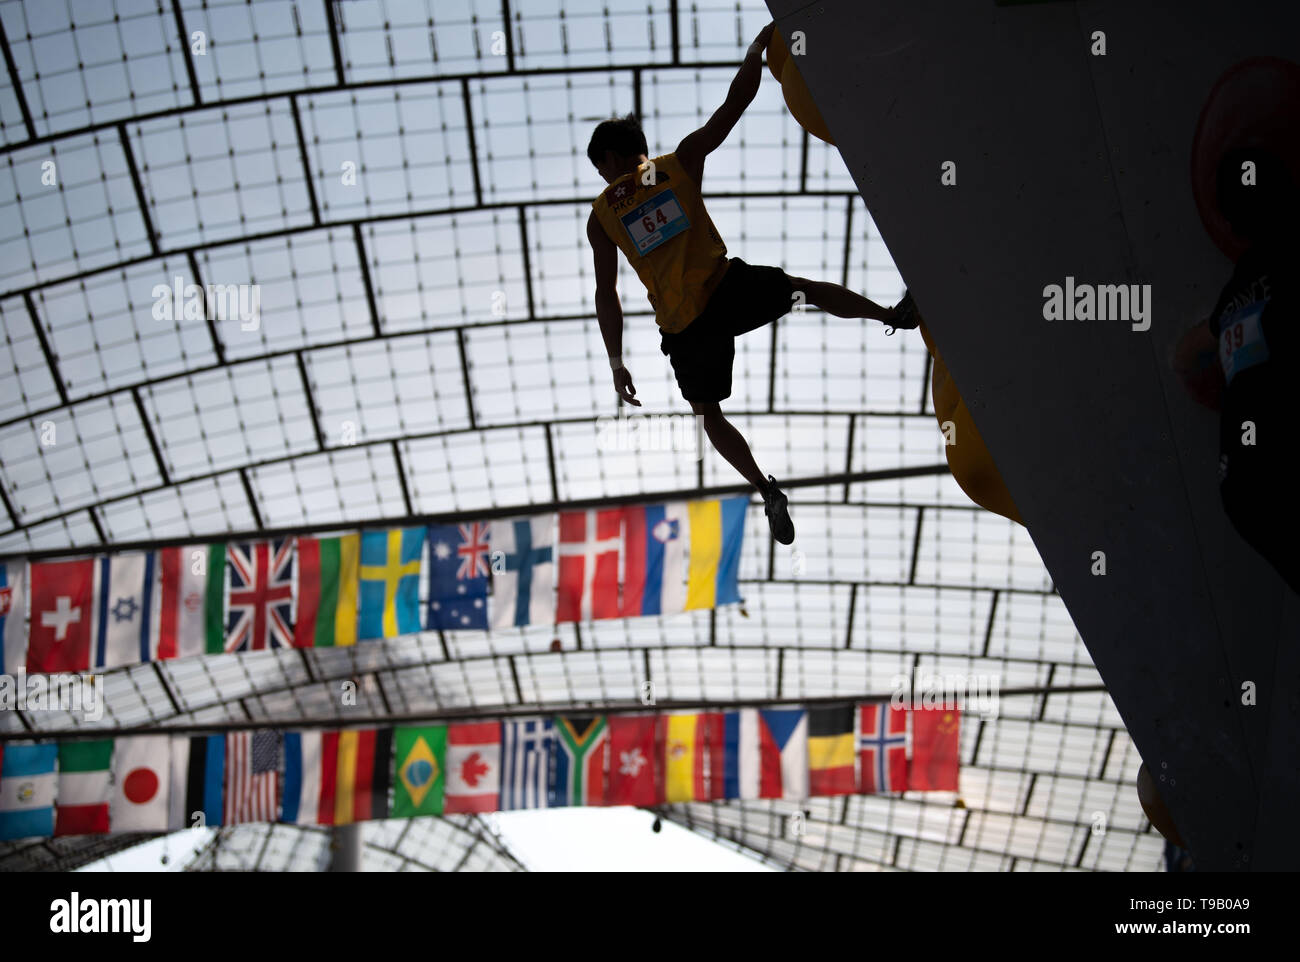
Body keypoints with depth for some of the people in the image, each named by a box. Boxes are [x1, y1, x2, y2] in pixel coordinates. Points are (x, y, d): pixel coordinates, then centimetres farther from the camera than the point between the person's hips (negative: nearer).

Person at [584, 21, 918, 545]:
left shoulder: (601, 214, 7)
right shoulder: (679, 162, 5)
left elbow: (606, 296, 4)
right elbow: (735, 102, 6)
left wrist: (617, 363, 7)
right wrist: (757, 49, 19)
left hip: (684, 326, 1)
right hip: (729, 290, -1)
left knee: (708, 414, 17)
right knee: (809, 289, 23)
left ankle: (766, 488, 8)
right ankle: (896, 315, 13)